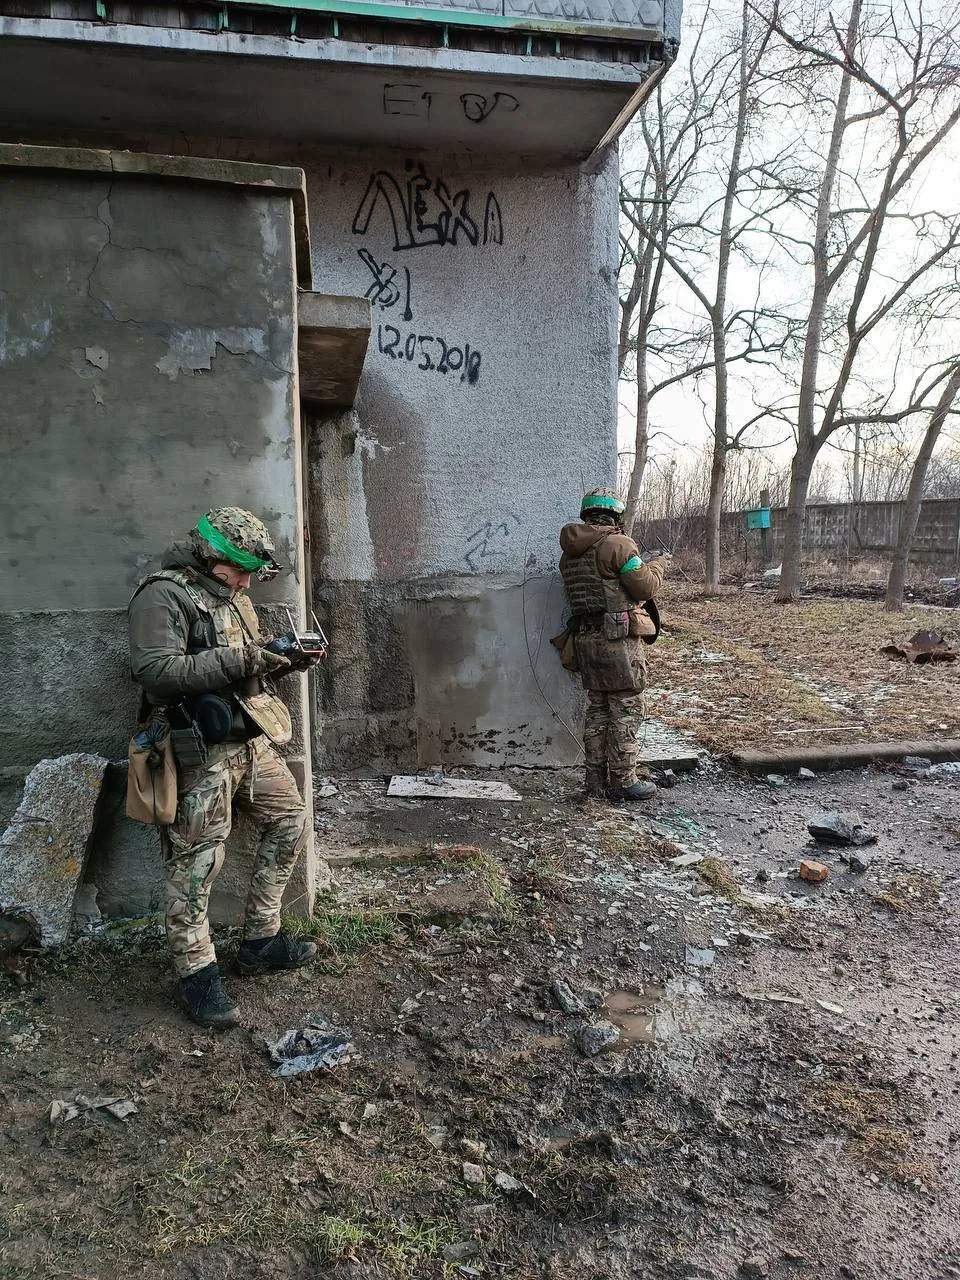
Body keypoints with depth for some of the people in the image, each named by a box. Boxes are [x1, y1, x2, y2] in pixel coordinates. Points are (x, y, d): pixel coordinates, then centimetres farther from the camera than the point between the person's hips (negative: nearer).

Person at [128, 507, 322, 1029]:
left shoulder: (235, 599, 16)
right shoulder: (162, 596, -11)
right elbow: (155, 671, -22)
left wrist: (279, 661, 3)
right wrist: (235, 660, -24)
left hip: (254, 740, 9)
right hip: (202, 752, -9)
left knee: (290, 821, 14)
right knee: (195, 864, -1)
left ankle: (261, 941, 26)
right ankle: (196, 975, 14)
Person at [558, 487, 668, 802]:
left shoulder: (570, 553, 13)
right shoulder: (618, 544, -12)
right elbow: (646, 587, -10)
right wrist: (657, 563, 10)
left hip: (585, 640, 8)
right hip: (619, 639, -8)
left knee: (597, 709, 14)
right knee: (626, 711, 1)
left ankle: (596, 778, 20)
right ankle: (622, 781, 6)